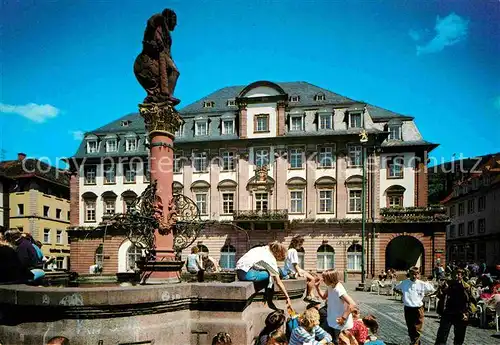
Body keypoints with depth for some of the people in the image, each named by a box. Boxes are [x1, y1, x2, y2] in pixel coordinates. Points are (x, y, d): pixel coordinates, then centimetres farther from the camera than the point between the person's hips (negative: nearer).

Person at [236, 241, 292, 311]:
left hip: (239, 272, 9)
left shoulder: (263, 249, 15)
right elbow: (278, 282, -4)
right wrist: (288, 298, 2)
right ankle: (269, 302, 5)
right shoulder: (271, 258, -6)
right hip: (247, 274, -9)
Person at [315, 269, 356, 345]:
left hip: (340, 323, -9)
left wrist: (343, 318, -29)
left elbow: (352, 304, -34)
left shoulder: (338, 290, -29)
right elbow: (323, 297, 18)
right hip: (332, 321, 9)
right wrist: (317, 287, 2)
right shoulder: (330, 287, -1)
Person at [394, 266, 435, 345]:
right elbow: (395, 288, 14)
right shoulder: (404, 283, -4)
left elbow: (432, 290, 8)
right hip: (408, 309, 2)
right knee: (410, 329, 13)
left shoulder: (423, 284, -8)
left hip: (418, 309, -2)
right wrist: (403, 293, 2)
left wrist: (424, 295, 0)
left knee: (417, 330, -1)